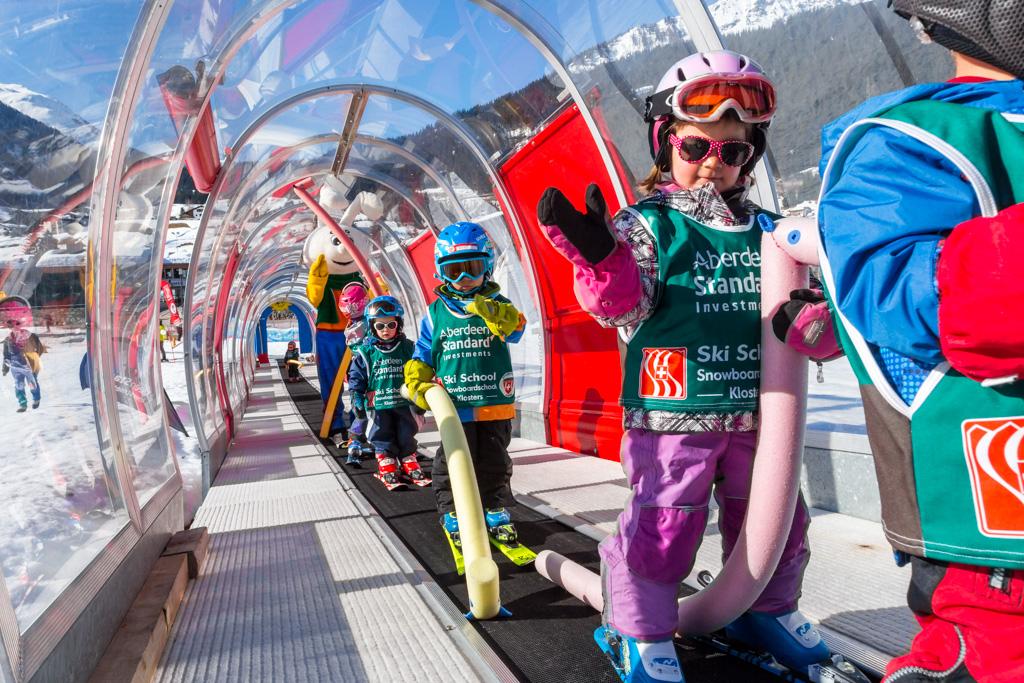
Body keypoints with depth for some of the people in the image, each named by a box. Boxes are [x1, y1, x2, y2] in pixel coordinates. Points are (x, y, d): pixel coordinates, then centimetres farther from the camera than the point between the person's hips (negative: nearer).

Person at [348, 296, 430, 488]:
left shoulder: (408, 348, -1)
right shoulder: (365, 351, -3)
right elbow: (356, 378, 1)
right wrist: (357, 401, -6)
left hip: (404, 404, 1)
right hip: (378, 406, -1)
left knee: (406, 438, 11)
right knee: (383, 441, 6)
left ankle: (410, 466, 25)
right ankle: (387, 471, 15)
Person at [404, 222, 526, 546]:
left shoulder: (496, 305, 1)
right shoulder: (436, 312, 2)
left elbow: (516, 330, -19)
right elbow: (422, 356, 8)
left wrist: (493, 313, -36)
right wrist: (418, 385, -7)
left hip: (495, 404, 1)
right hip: (454, 406, 0)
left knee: (495, 464, 13)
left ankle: (497, 513, 30)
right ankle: (452, 514, 25)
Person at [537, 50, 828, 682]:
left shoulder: (767, 229, 11)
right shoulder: (646, 225, -5)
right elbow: (624, 306, -15)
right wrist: (599, 255, -34)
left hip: (755, 411, 6)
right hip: (674, 412, -5)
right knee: (664, 528, -3)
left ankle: (768, 609, 44)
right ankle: (640, 632, 21)